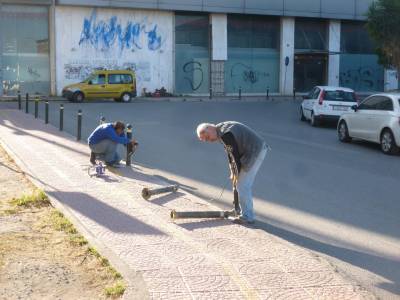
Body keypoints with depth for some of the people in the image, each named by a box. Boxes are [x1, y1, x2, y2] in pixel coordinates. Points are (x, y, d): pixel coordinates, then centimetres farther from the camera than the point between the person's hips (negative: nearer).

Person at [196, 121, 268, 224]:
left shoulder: (225, 134, -23)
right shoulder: (221, 133, 9)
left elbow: (236, 154, -19)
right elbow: (230, 152, 15)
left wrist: (237, 173, -7)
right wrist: (232, 172, 10)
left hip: (256, 152, -10)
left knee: (242, 185, -4)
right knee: (245, 185, 17)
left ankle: (247, 217, 4)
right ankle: (245, 212, 27)